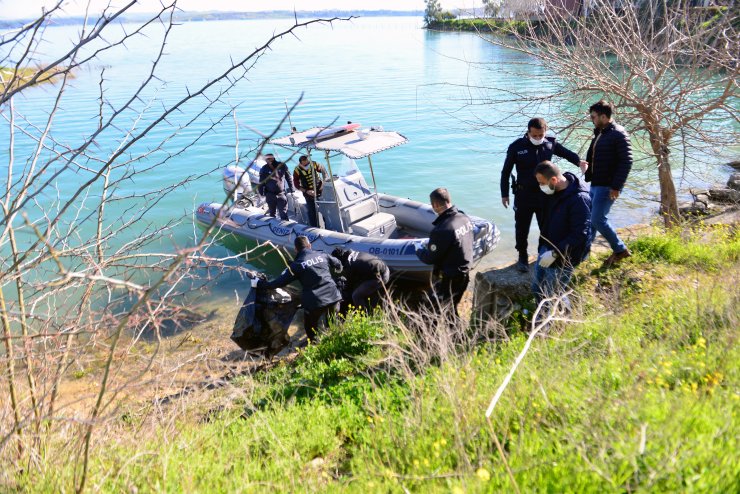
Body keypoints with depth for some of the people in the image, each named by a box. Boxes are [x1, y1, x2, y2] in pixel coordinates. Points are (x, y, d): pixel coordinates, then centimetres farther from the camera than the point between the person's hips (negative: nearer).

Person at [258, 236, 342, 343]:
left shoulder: (296, 265, -4)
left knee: (311, 330, 16)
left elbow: (281, 281, -5)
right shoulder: (322, 255, 7)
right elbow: (338, 264, 23)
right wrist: (338, 270, 48)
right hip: (333, 297, 4)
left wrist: (260, 283, 5)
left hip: (314, 301, -4)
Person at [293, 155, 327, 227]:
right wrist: (306, 191, -19)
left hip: (319, 190, 1)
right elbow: (297, 185, -10)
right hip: (309, 193, -1)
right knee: (312, 211, 0)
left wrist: (323, 183, -5)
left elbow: (323, 171, 3)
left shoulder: (314, 165, -14)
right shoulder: (297, 171, -16)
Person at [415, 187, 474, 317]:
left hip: (449, 279, -8)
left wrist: (419, 249, 2)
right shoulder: (465, 218, -5)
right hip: (464, 273, 8)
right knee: (452, 307, 24)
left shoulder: (442, 230, -30)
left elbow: (429, 258, -19)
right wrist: (430, 245, 14)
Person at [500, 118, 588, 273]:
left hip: (545, 194, 2)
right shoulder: (516, 147, -10)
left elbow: (566, 152, 13)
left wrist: (578, 161, -8)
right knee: (522, 229, 8)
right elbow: (506, 171, -3)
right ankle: (523, 258, 26)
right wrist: (504, 194, -2)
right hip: (523, 196, -2)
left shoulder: (551, 143, -4)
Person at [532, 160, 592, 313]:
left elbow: (580, 234, -26)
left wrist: (555, 253, -25)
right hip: (548, 248, 8)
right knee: (537, 289, 15)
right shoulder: (556, 191, 0)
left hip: (564, 256, -8)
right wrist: (543, 246, 15)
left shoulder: (579, 199, -25)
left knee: (553, 294, -1)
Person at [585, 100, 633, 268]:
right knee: (589, 218, 11)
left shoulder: (618, 134, -14)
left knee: (598, 219, -10)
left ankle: (620, 250, 6)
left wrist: (616, 186, -22)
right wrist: (589, 176, 12)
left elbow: (626, 162, -19)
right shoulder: (599, 134, 14)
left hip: (607, 186, -9)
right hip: (595, 185, 9)